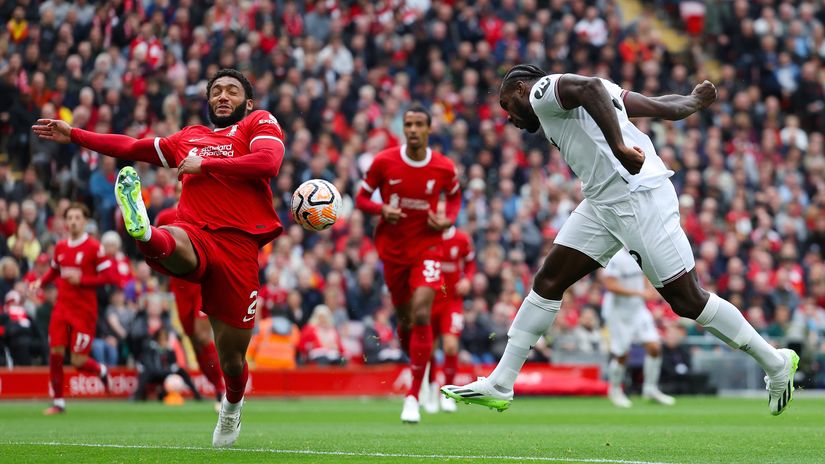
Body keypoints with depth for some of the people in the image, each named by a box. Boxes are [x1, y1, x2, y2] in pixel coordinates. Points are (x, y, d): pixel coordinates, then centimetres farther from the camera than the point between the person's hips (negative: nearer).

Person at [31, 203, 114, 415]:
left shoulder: (93, 247, -9)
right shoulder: (60, 247, 8)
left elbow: (108, 276, -11)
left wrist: (81, 279, -21)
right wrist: (40, 282, 5)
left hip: (84, 311, -5)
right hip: (62, 307, 5)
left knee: (78, 361, -6)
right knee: (55, 353, -3)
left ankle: (101, 371, 28)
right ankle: (58, 402, 8)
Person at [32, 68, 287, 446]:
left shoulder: (259, 123, 14)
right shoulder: (189, 138, 28)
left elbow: (269, 162, -7)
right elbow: (132, 147, 36)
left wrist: (204, 165, -3)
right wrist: (73, 135, 36)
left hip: (238, 244, -3)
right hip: (193, 234, 3)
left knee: (231, 356, 4)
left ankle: (232, 405, 33)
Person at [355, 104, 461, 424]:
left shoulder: (444, 168, -6)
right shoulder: (384, 162, -7)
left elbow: (454, 195, 15)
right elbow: (361, 198, 3)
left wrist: (448, 220, -5)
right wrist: (382, 210, -18)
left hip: (427, 248, -2)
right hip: (393, 250, 2)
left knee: (421, 315, -18)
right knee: (405, 319, 10)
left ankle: (413, 397, -14)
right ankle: (416, 362, 43)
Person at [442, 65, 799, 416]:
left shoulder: (542, 91, -2)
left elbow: (591, 87, -26)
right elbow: (666, 108, 22)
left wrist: (619, 147, -35)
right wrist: (695, 101, 42)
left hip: (639, 198, -10)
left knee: (688, 301, -4)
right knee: (548, 282, 6)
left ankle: (776, 364, 10)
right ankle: (499, 385, 8)